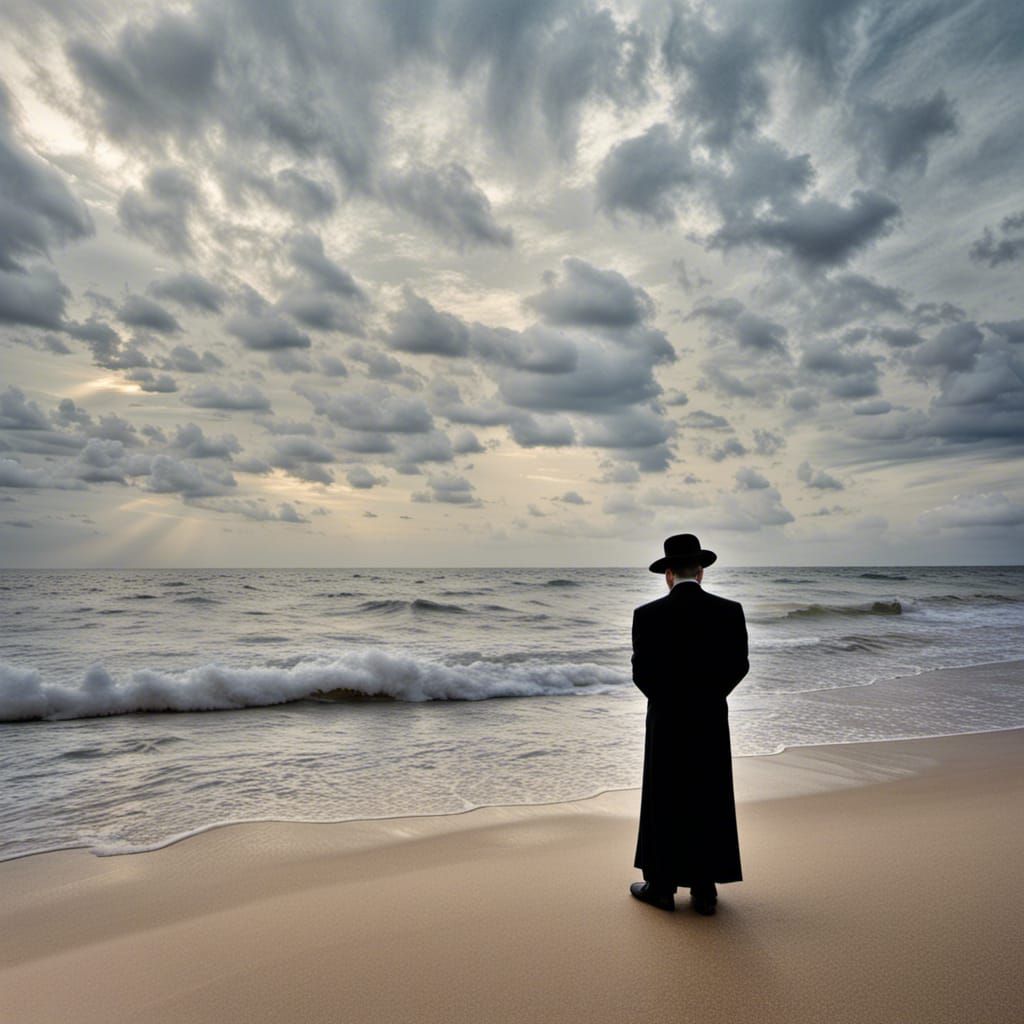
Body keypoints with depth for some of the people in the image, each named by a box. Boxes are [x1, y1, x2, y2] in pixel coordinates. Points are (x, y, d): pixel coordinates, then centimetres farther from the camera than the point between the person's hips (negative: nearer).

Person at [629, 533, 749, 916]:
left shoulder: (648, 615, -12)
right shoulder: (730, 611, -6)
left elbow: (642, 672, -8)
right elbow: (739, 666, -1)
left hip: (665, 722, -2)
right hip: (712, 722, 2)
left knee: (663, 804, 11)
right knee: (709, 804, 13)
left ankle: (662, 886, 20)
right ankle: (704, 890, 21)